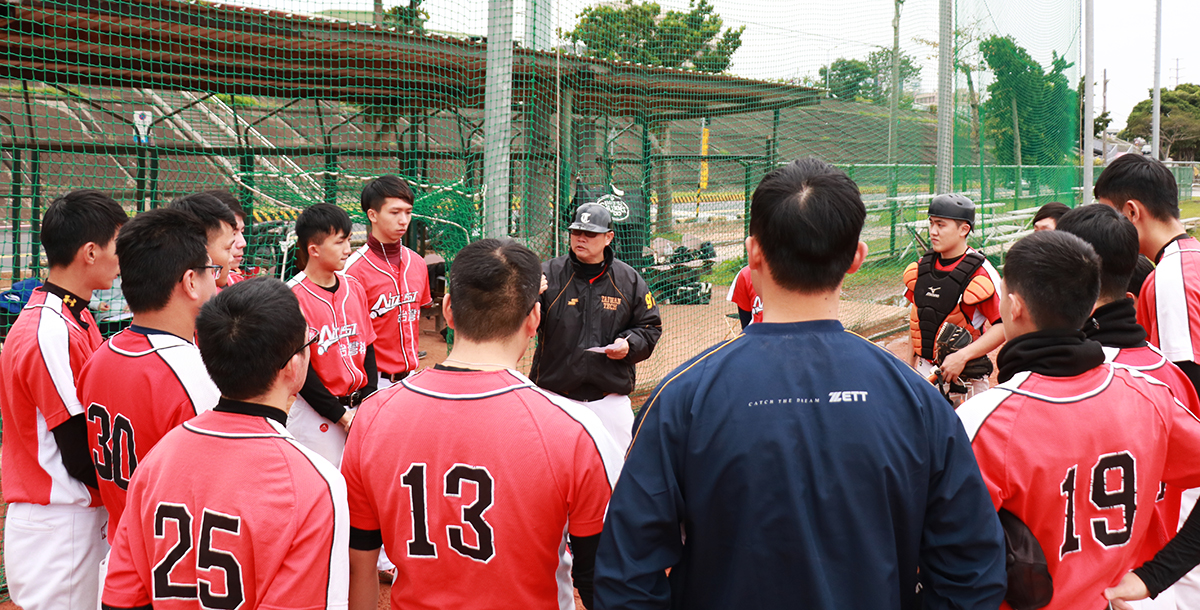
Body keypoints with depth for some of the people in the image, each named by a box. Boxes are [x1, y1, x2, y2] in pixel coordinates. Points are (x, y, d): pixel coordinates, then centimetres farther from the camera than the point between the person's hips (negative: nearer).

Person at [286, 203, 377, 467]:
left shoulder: (354, 287, 7)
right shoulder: (294, 296, -13)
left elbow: (368, 348, 10)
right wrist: (340, 414, -12)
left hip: (359, 408, 6)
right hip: (317, 414, -6)